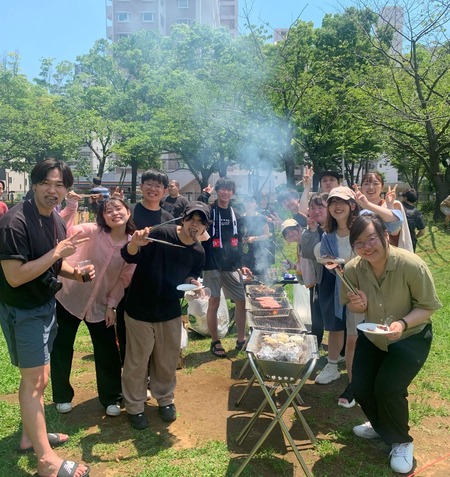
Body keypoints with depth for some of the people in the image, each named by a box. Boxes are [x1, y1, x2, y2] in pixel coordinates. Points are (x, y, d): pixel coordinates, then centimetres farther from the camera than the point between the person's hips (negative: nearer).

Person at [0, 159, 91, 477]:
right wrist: (57, 252, -28)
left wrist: (76, 273, -3)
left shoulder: (57, 221, 3)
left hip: (47, 305, 8)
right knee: (33, 380, 0)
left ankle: (31, 436, 37)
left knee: (40, 377, 18)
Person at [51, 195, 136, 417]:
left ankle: (111, 398, 27)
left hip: (100, 304, 2)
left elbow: (124, 278, -2)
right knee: (61, 348, 10)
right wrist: (71, 207, -39)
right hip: (69, 297, -2)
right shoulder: (93, 231, -17)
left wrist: (111, 304, -4)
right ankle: (62, 396, 32)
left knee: (108, 351, 7)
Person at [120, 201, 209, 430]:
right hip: (140, 310, -4)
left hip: (170, 312, 5)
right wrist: (135, 244, -42)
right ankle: (134, 407, 29)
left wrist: (193, 283, -10)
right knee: (137, 362, 8)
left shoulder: (198, 253, -2)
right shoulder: (162, 234, -19)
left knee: (168, 360, 17)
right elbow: (129, 257, -20)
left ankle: (165, 399, 41)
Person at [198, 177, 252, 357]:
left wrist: (241, 264, 14)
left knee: (242, 301, 6)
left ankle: (241, 340, 22)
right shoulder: (209, 211, -1)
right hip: (212, 265, -5)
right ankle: (215, 342, 17)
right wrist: (204, 196, -22)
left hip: (232, 266, 5)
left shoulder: (235, 214, 14)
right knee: (214, 302, 2)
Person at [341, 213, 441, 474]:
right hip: (372, 336, 4)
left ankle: (402, 442, 14)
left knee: (388, 388, -18)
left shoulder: (412, 265, -30)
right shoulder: (353, 269, -18)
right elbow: (355, 307, -2)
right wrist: (358, 305, -26)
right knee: (360, 387, 1)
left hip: (412, 336, -4)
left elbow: (428, 307, -18)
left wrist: (403, 323, -36)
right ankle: (381, 426, 36)